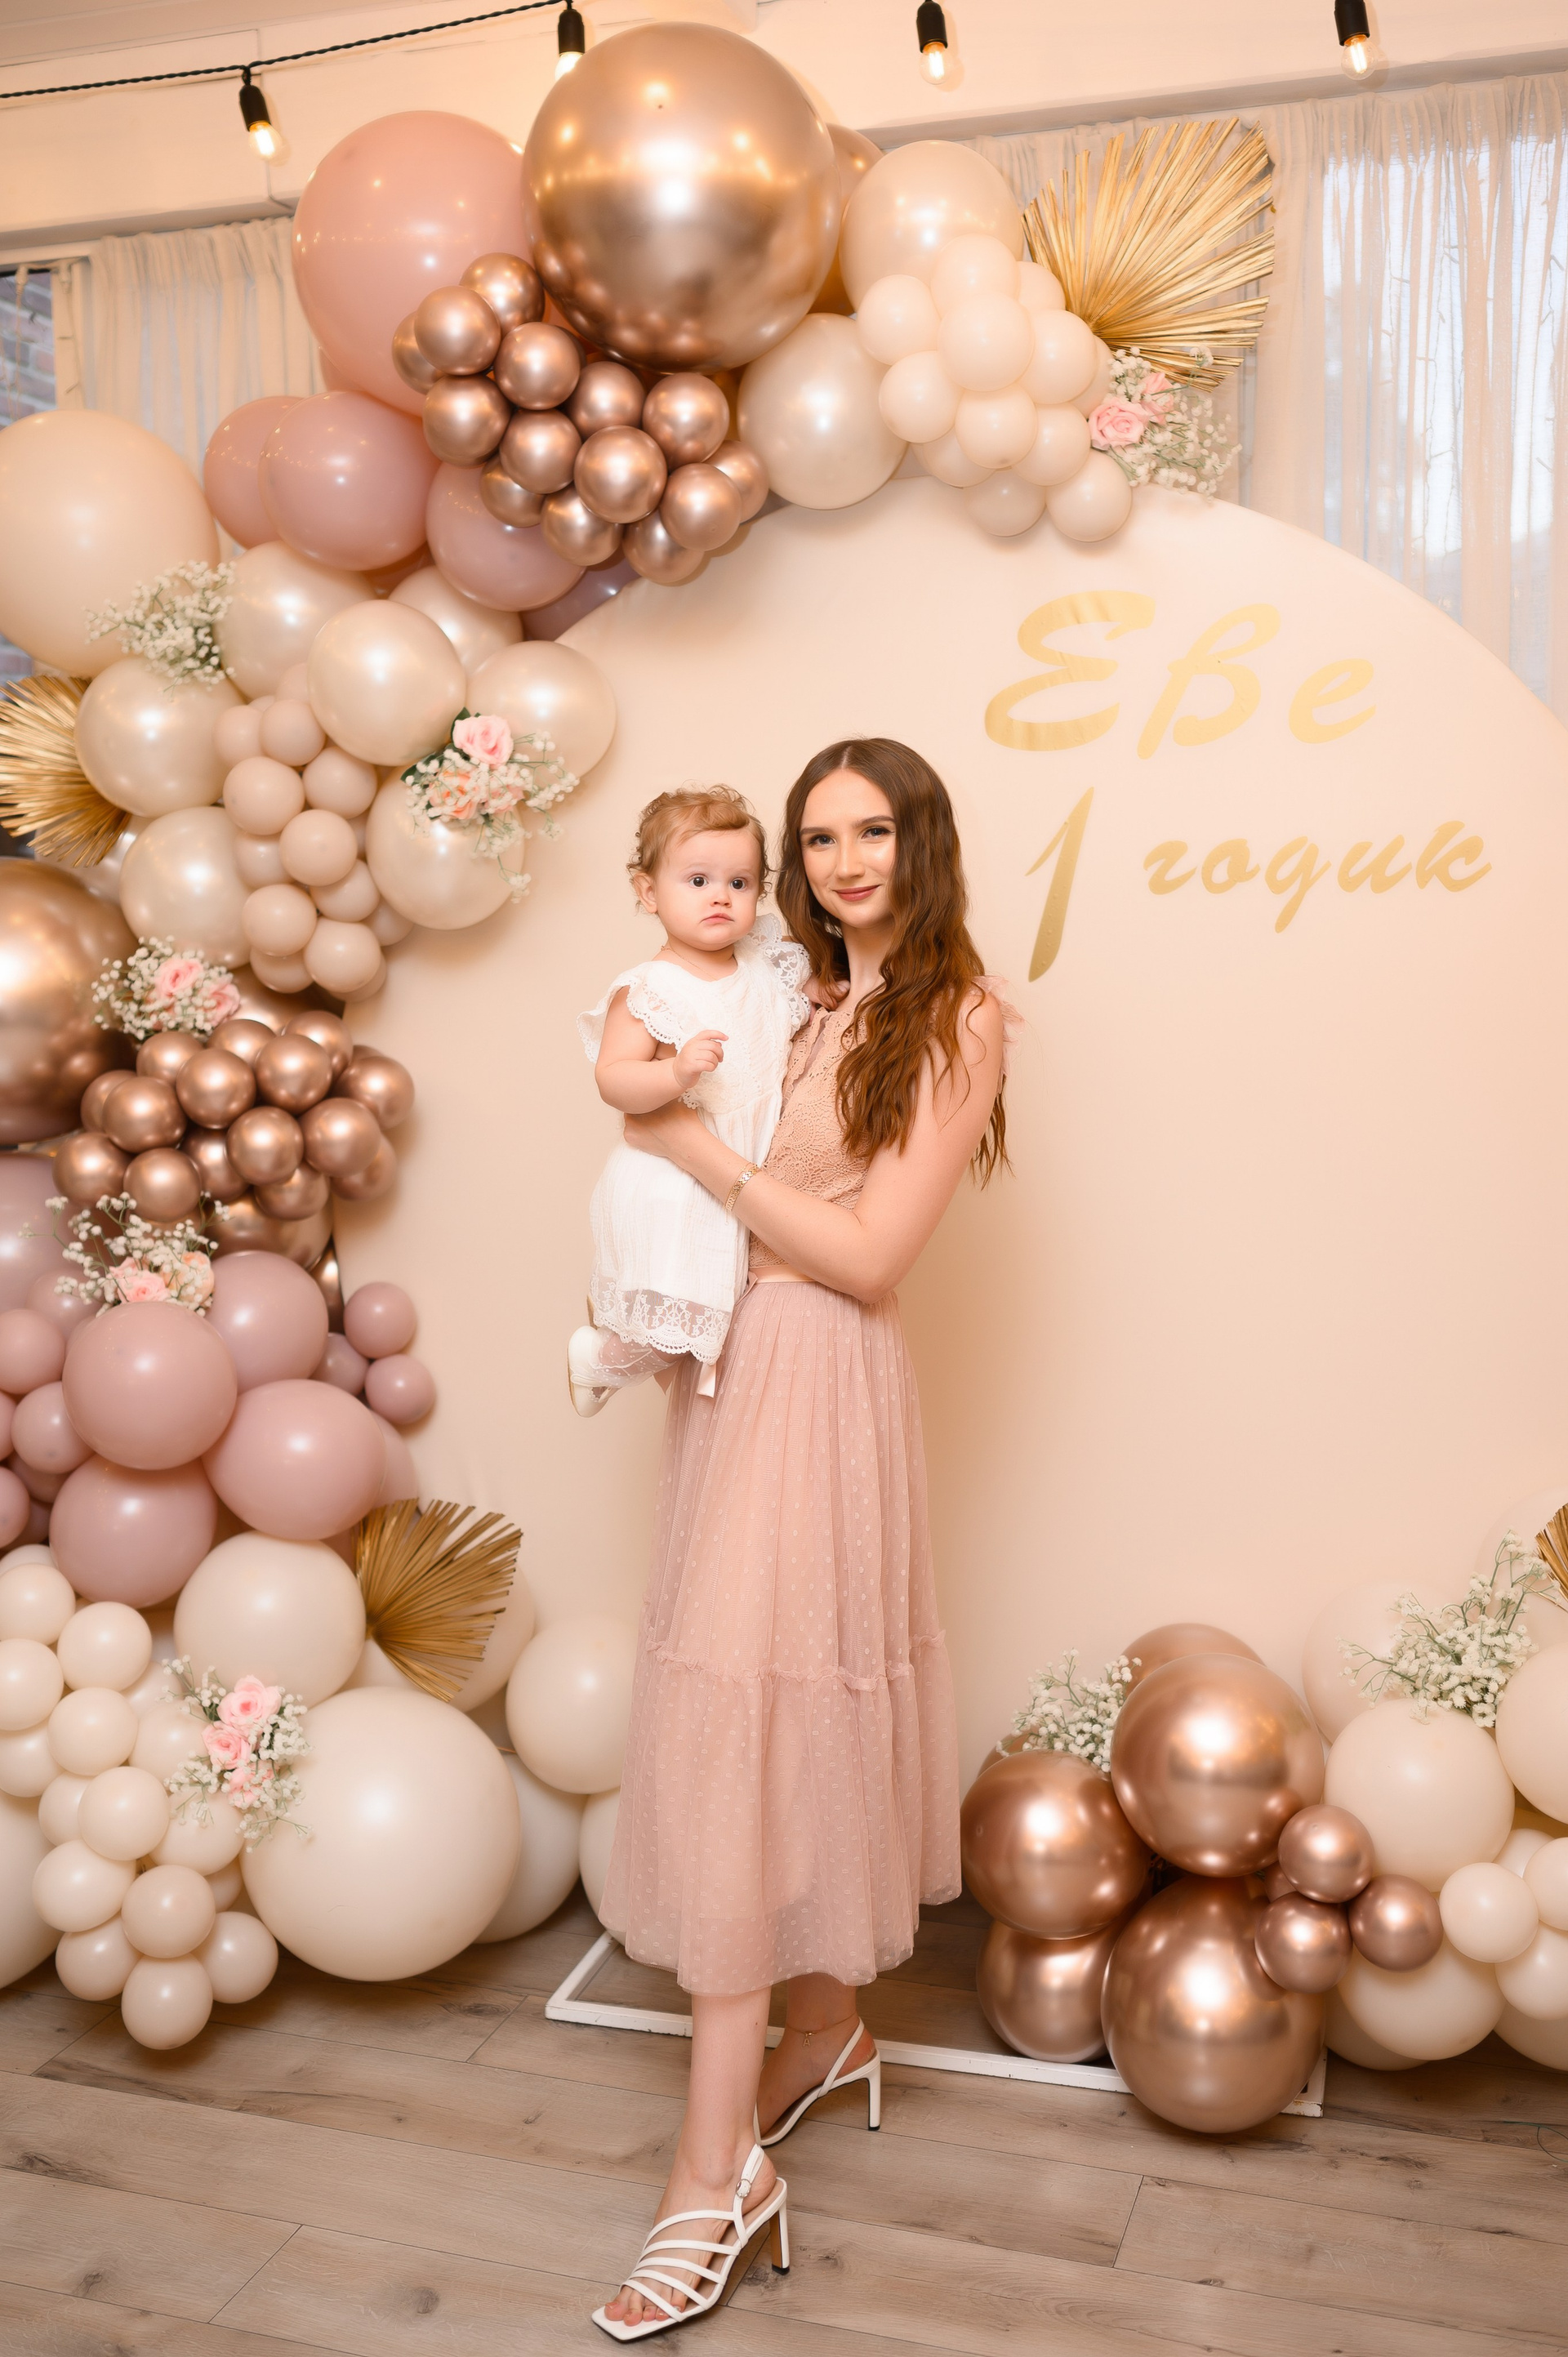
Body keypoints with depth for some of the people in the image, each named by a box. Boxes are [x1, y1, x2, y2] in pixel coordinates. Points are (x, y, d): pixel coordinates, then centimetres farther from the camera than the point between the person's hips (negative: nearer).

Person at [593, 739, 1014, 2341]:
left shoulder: (955, 1017, -7)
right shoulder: (802, 995, 13)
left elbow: (869, 1253, -13)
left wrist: (692, 1148, -11)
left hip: (818, 1381, -6)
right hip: (725, 1362, 7)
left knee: (749, 1712, -8)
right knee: (797, 1703, 13)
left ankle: (718, 2163, 0)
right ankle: (826, 2031, 31)